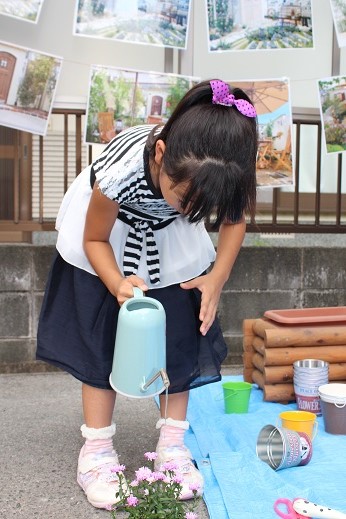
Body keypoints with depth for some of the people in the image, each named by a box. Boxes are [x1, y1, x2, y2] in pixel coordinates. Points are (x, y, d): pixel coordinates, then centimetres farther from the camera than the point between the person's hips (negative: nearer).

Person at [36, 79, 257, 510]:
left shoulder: (215, 174, -33)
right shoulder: (119, 170, -43)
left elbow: (234, 218, -9)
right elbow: (94, 240, -22)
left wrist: (217, 279, -20)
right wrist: (118, 284, -40)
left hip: (172, 244, 3)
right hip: (107, 238, -3)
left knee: (180, 339, 0)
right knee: (102, 341, -4)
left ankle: (172, 445, 14)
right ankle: (96, 453, 9)